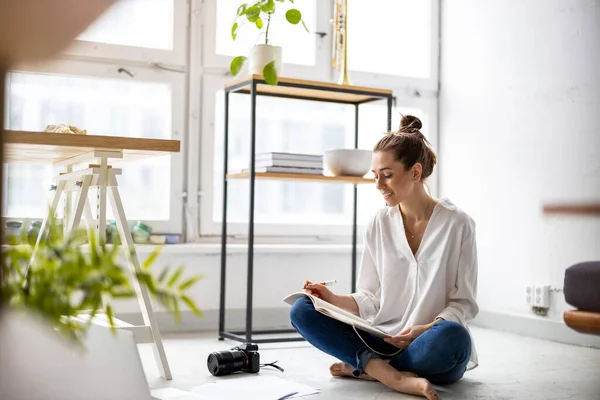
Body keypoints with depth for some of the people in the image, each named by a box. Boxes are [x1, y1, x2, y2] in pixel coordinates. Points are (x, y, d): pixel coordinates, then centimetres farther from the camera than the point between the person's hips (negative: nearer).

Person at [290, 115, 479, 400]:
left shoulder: (457, 224, -5)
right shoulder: (378, 225, 5)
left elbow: (463, 302, -4)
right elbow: (370, 301, 7)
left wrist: (426, 330, -21)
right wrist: (334, 300, -13)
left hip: (429, 346, -3)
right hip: (381, 340, 4)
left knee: (452, 335, -38)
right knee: (302, 311, -13)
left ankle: (363, 368, -15)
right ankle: (394, 376, -26)